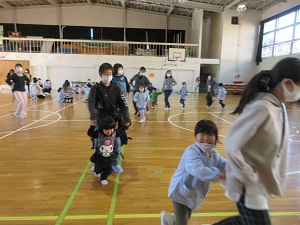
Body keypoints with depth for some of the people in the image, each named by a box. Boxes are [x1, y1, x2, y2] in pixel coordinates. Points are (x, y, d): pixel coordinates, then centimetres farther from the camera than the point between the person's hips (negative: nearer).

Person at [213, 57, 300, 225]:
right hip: (249, 186, -8)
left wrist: (278, 178, 10)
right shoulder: (262, 108, -27)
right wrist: (248, 176, -19)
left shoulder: (280, 106, 1)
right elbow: (231, 145, -29)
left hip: (263, 181, 8)